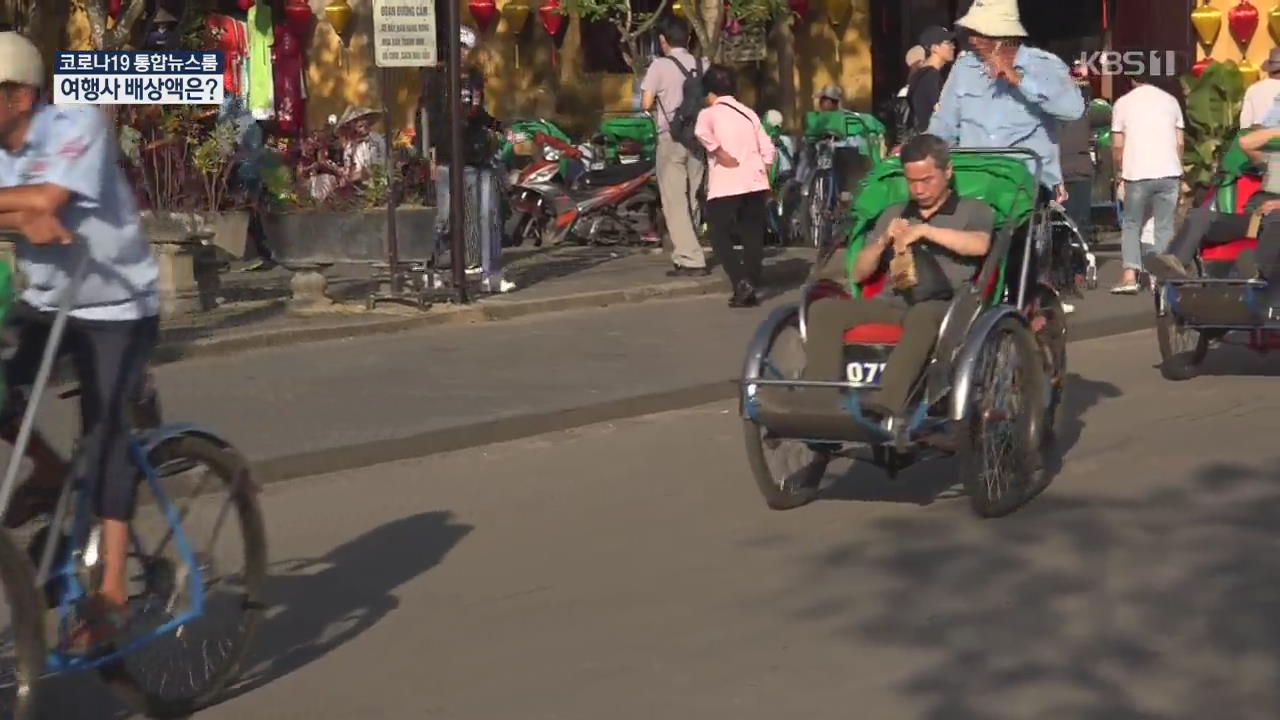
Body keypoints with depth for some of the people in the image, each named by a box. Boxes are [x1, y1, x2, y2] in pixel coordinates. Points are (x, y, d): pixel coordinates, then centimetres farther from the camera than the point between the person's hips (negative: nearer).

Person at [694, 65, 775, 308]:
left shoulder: (709, 114, 2)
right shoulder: (749, 114, 17)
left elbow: (705, 136, -21)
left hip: (725, 186, -4)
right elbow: (768, 151, 10)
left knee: (720, 235, 6)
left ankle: (741, 282, -11)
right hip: (755, 183, 4)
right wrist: (761, 175, 17)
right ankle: (751, 289, 8)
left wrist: (728, 160, -16)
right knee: (753, 236, 10)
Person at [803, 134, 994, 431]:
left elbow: (979, 245, -10)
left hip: (944, 305, -4)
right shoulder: (893, 215, 28)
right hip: (893, 304, 5)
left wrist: (924, 231, -11)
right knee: (824, 309, -22)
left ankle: (886, 404, -56)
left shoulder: (973, 211, 15)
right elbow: (859, 274, 23)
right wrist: (883, 241, 5)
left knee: (923, 314, -41)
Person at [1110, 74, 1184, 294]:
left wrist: (1119, 172, 16)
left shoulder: (1123, 103, 1)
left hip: (1137, 175, -1)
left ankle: (1130, 276, -4)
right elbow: (1179, 142, 8)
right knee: (1165, 227, 7)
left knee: (1131, 225, 10)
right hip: (1168, 173, 1)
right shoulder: (1170, 101, 7)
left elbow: (1117, 145, 1)